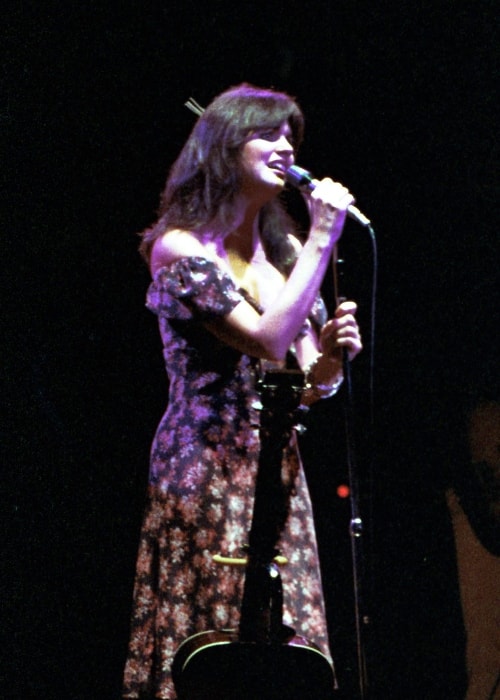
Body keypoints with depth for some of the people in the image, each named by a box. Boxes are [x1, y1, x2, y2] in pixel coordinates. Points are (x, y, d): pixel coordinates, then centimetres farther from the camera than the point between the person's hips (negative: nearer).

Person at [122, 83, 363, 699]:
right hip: (208, 468, -6)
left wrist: (330, 356, -8)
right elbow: (268, 340, -19)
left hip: (277, 468, 6)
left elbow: (307, 386, 14)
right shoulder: (179, 247, -7)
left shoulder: (284, 249, 13)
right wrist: (323, 240, -14)